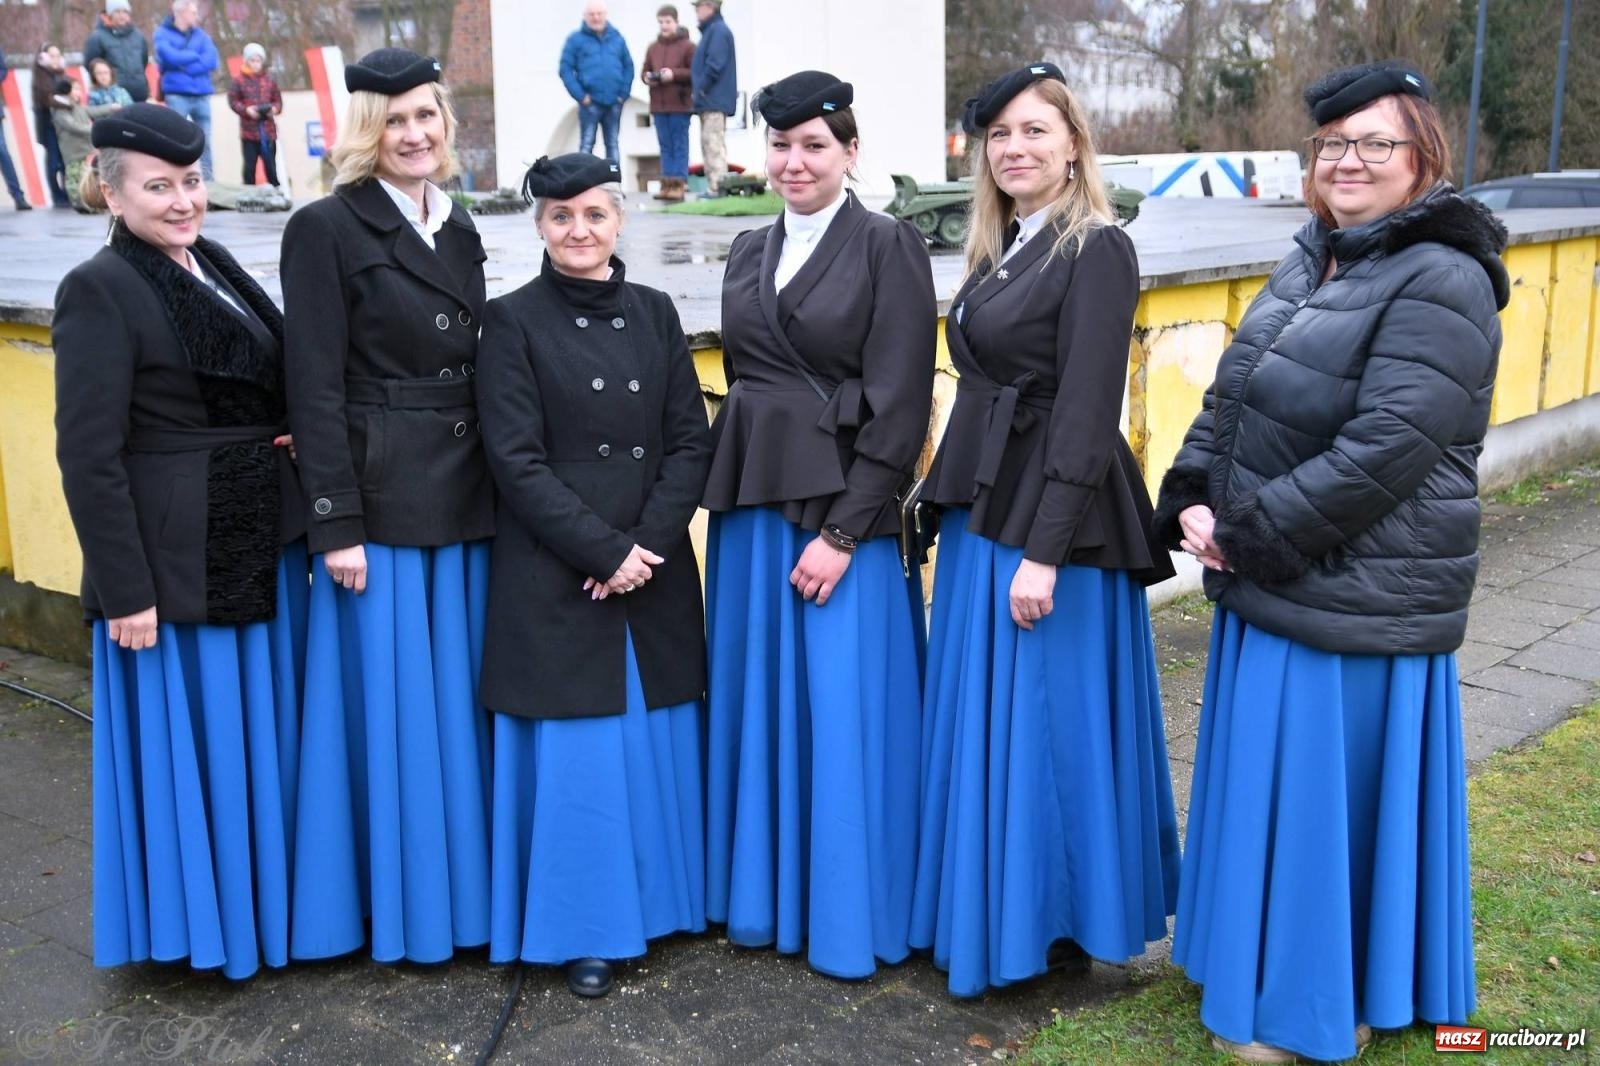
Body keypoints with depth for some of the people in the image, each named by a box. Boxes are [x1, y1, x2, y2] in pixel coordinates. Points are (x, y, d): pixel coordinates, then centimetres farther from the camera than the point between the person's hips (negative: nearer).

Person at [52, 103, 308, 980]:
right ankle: (199, 917, 25)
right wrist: (125, 589, -18)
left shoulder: (215, 266, 9)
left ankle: (268, 896, 36)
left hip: (261, 542, 8)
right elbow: (88, 456, -16)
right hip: (173, 558, -7)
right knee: (190, 739, 6)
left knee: (267, 730, 18)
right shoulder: (100, 290, -13)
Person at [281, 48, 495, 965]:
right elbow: (315, 386, -11)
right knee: (392, 700, 4)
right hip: (379, 497, -6)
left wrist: (492, 486, 12)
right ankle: (399, 897, 20)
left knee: (460, 692, 13)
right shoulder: (327, 228, -7)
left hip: (465, 496, 6)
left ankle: (466, 880, 28)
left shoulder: (459, 228, 12)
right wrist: (337, 523, -15)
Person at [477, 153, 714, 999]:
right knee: (576, 754, 3)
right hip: (556, 574, -4)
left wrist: (648, 544, -9)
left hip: (655, 568, 4)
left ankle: (658, 901, 30)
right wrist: (604, 550, -14)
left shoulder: (654, 313, 8)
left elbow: (691, 440, 4)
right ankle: (583, 929, 19)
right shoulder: (514, 320, -3)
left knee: (656, 740, 11)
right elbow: (516, 460, -9)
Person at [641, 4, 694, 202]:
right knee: (665, 146, 7)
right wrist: (647, 77, -2)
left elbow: (696, 72, -5)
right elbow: (644, 71, 20)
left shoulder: (687, 46, -1)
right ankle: (667, 183, 10)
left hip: (680, 105, -5)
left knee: (680, 146, -2)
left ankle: (679, 183, -1)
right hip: (658, 105, 5)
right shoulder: (652, 47, 14)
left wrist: (674, 74, -15)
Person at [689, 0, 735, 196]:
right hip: (709, 101, 10)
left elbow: (715, 64, -20)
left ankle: (717, 187, -12)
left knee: (714, 143, -11)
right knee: (708, 143, 12)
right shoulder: (710, 30, 19)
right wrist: (700, 89, 13)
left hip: (714, 100, -10)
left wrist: (702, 88, -15)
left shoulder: (718, 30, -11)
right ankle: (714, 186, 15)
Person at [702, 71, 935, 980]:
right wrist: (737, 498, 7)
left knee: (843, 713, 1)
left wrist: (842, 533, -16)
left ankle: (849, 917, 18)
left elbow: (900, 406, -11)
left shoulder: (889, 246, -6)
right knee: (758, 700, 12)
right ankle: (764, 895, 29)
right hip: (751, 507, 6)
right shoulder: (749, 251, 13)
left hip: (845, 507, -6)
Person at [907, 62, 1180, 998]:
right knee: (978, 717, 14)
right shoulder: (1001, 250, 14)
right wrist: (958, 514, 13)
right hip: (981, 515, 9)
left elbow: (1088, 410, -18)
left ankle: (1059, 922, 19)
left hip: (1054, 524, -9)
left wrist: (1045, 552, -21)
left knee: (1047, 723, 2)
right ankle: (988, 909, 29)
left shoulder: (1098, 250, -12)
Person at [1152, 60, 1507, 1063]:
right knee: (1264, 788, 20)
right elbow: (1229, 399, 13)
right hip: (1268, 589, 8)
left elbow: (1380, 453, -24)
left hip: (1356, 604, -8)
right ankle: (1256, 968, 40)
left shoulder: (1440, 285, -16)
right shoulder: (1313, 262, 12)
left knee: (1322, 798, 4)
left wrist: (1248, 534, -18)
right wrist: (1193, 502, -3)